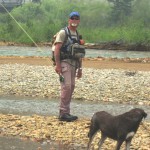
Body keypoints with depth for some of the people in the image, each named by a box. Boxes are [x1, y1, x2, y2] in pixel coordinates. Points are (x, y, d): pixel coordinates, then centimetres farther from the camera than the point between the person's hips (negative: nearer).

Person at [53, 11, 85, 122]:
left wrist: (80, 68, 19)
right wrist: (57, 65, -19)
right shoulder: (63, 33, -6)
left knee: (71, 87, 7)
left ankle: (66, 112, 13)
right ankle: (63, 113, -12)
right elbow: (57, 49, -12)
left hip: (73, 64, 8)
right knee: (66, 87, -14)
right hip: (64, 63, -8)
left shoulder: (77, 35, 18)